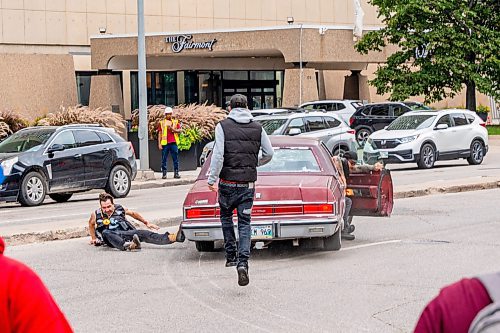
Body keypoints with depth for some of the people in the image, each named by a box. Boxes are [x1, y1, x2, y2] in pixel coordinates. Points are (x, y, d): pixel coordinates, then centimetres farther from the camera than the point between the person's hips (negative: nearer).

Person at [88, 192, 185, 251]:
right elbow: (91, 224, 30)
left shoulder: (119, 209, 11)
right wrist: (93, 238, 29)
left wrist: (146, 223, 30)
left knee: (142, 233, -25)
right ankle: (127, 246, -63)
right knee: (105, 233, -36)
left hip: (127, 233, 2)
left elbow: (133, 213, 27)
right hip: (112, 240, -2)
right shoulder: (96, 215, 8)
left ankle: (173, 238, -46)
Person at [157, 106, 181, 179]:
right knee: (164, 159, -1)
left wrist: (172, 129, -13)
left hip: (173, 143, 1)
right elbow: (159, 134, 6)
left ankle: (176, 173, 7)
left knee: (176, 159, 1)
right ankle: (164, 174, 4)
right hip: (165, 143, -1)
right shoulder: (161, 123, 8)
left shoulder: (175, 122, 12)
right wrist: (159, 144, -1)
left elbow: (179, 130, 4)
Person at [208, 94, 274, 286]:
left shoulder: (223, 126, -3)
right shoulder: (257, 128, 6)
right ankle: (243, 262, -11)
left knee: (226, 217, 21)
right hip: (248, 184, 2)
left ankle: (231, 256, 19)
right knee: (244, 223, 4)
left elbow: (218, 155, -12)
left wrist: (212, 179, -9)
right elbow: (268, 154, 8)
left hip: (228, 182, -2)